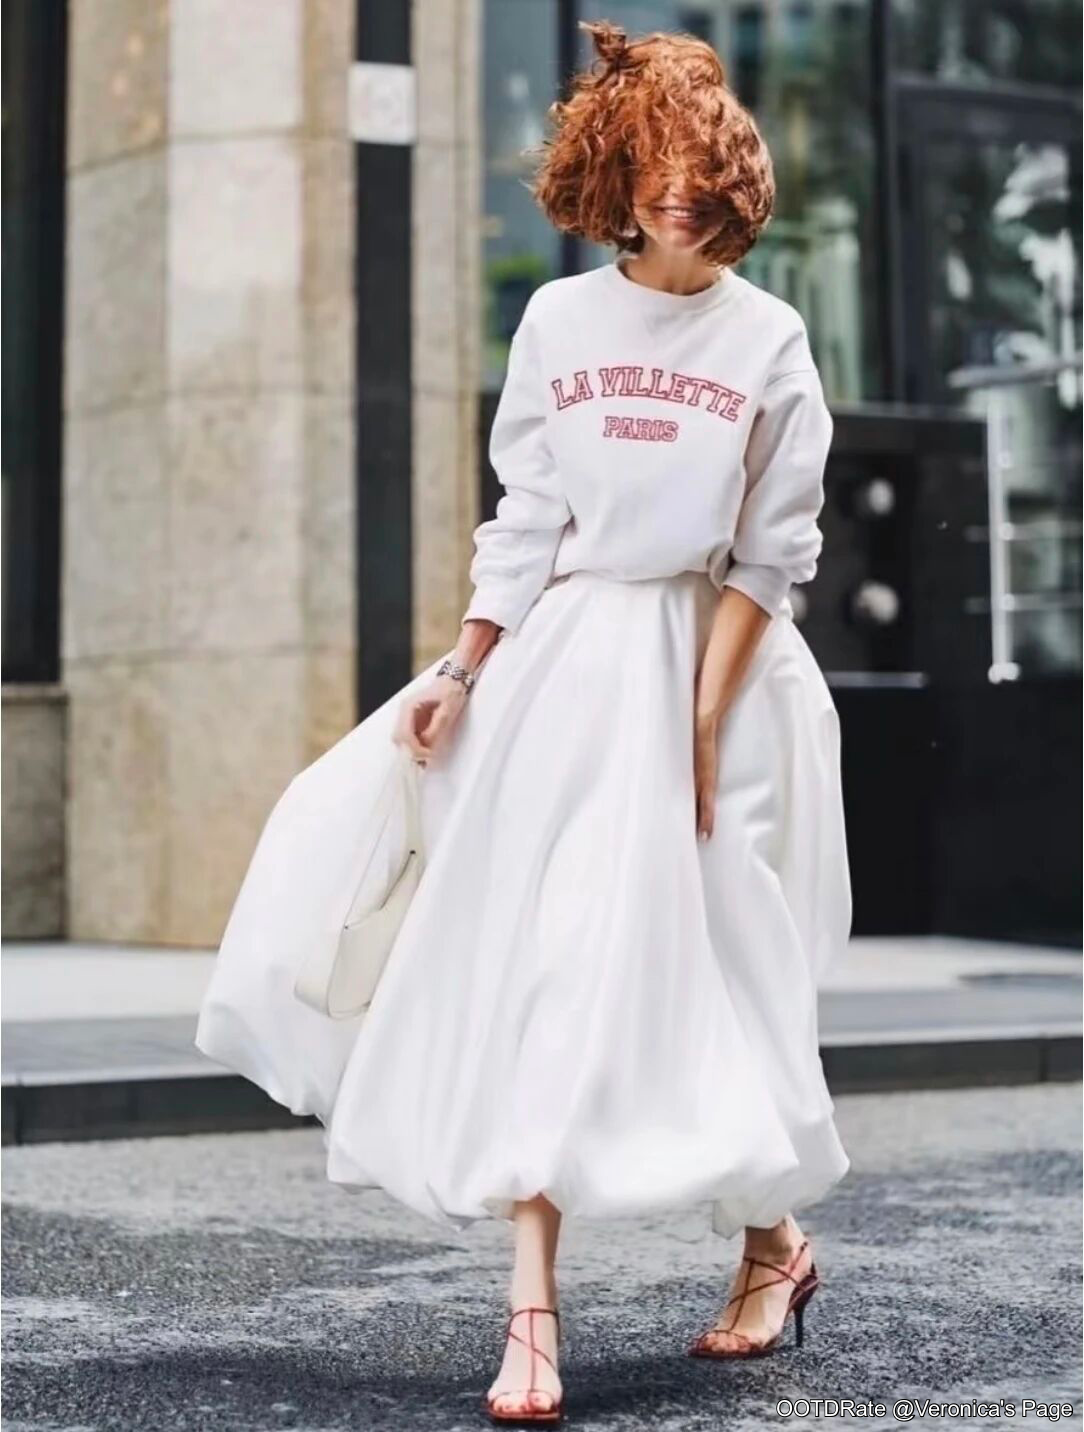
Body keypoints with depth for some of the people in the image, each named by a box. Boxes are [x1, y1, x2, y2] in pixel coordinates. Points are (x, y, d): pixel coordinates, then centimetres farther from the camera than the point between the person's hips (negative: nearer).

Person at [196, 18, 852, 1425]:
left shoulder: (768, 337, -1)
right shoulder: (559, 319, 6)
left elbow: (771, 555, -3)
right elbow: (525, 520, 7)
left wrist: (703, 719, -9)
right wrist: (462, 675, 1)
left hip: (706, 661, -2)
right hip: (561, 656, 3)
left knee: (667, 972, 0)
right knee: (540, 971, -3)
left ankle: (772, 1243, 24)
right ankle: (533, 1311, -1)